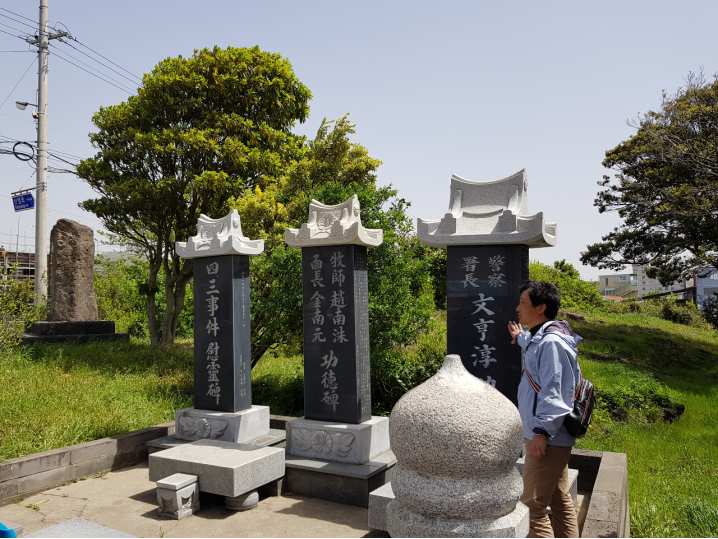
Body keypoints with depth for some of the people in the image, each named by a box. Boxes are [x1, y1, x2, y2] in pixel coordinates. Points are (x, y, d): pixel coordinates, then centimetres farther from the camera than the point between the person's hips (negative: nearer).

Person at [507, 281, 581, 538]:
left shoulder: (551, 342, -19)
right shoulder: (541, 338, 13)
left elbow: (553, 391, -25)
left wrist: (542, 431, -26)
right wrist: (521, 338, 56)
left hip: (547, 438, -10)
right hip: (553, 438, 10)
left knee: (532, 505, -6)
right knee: (560, 500, 17)